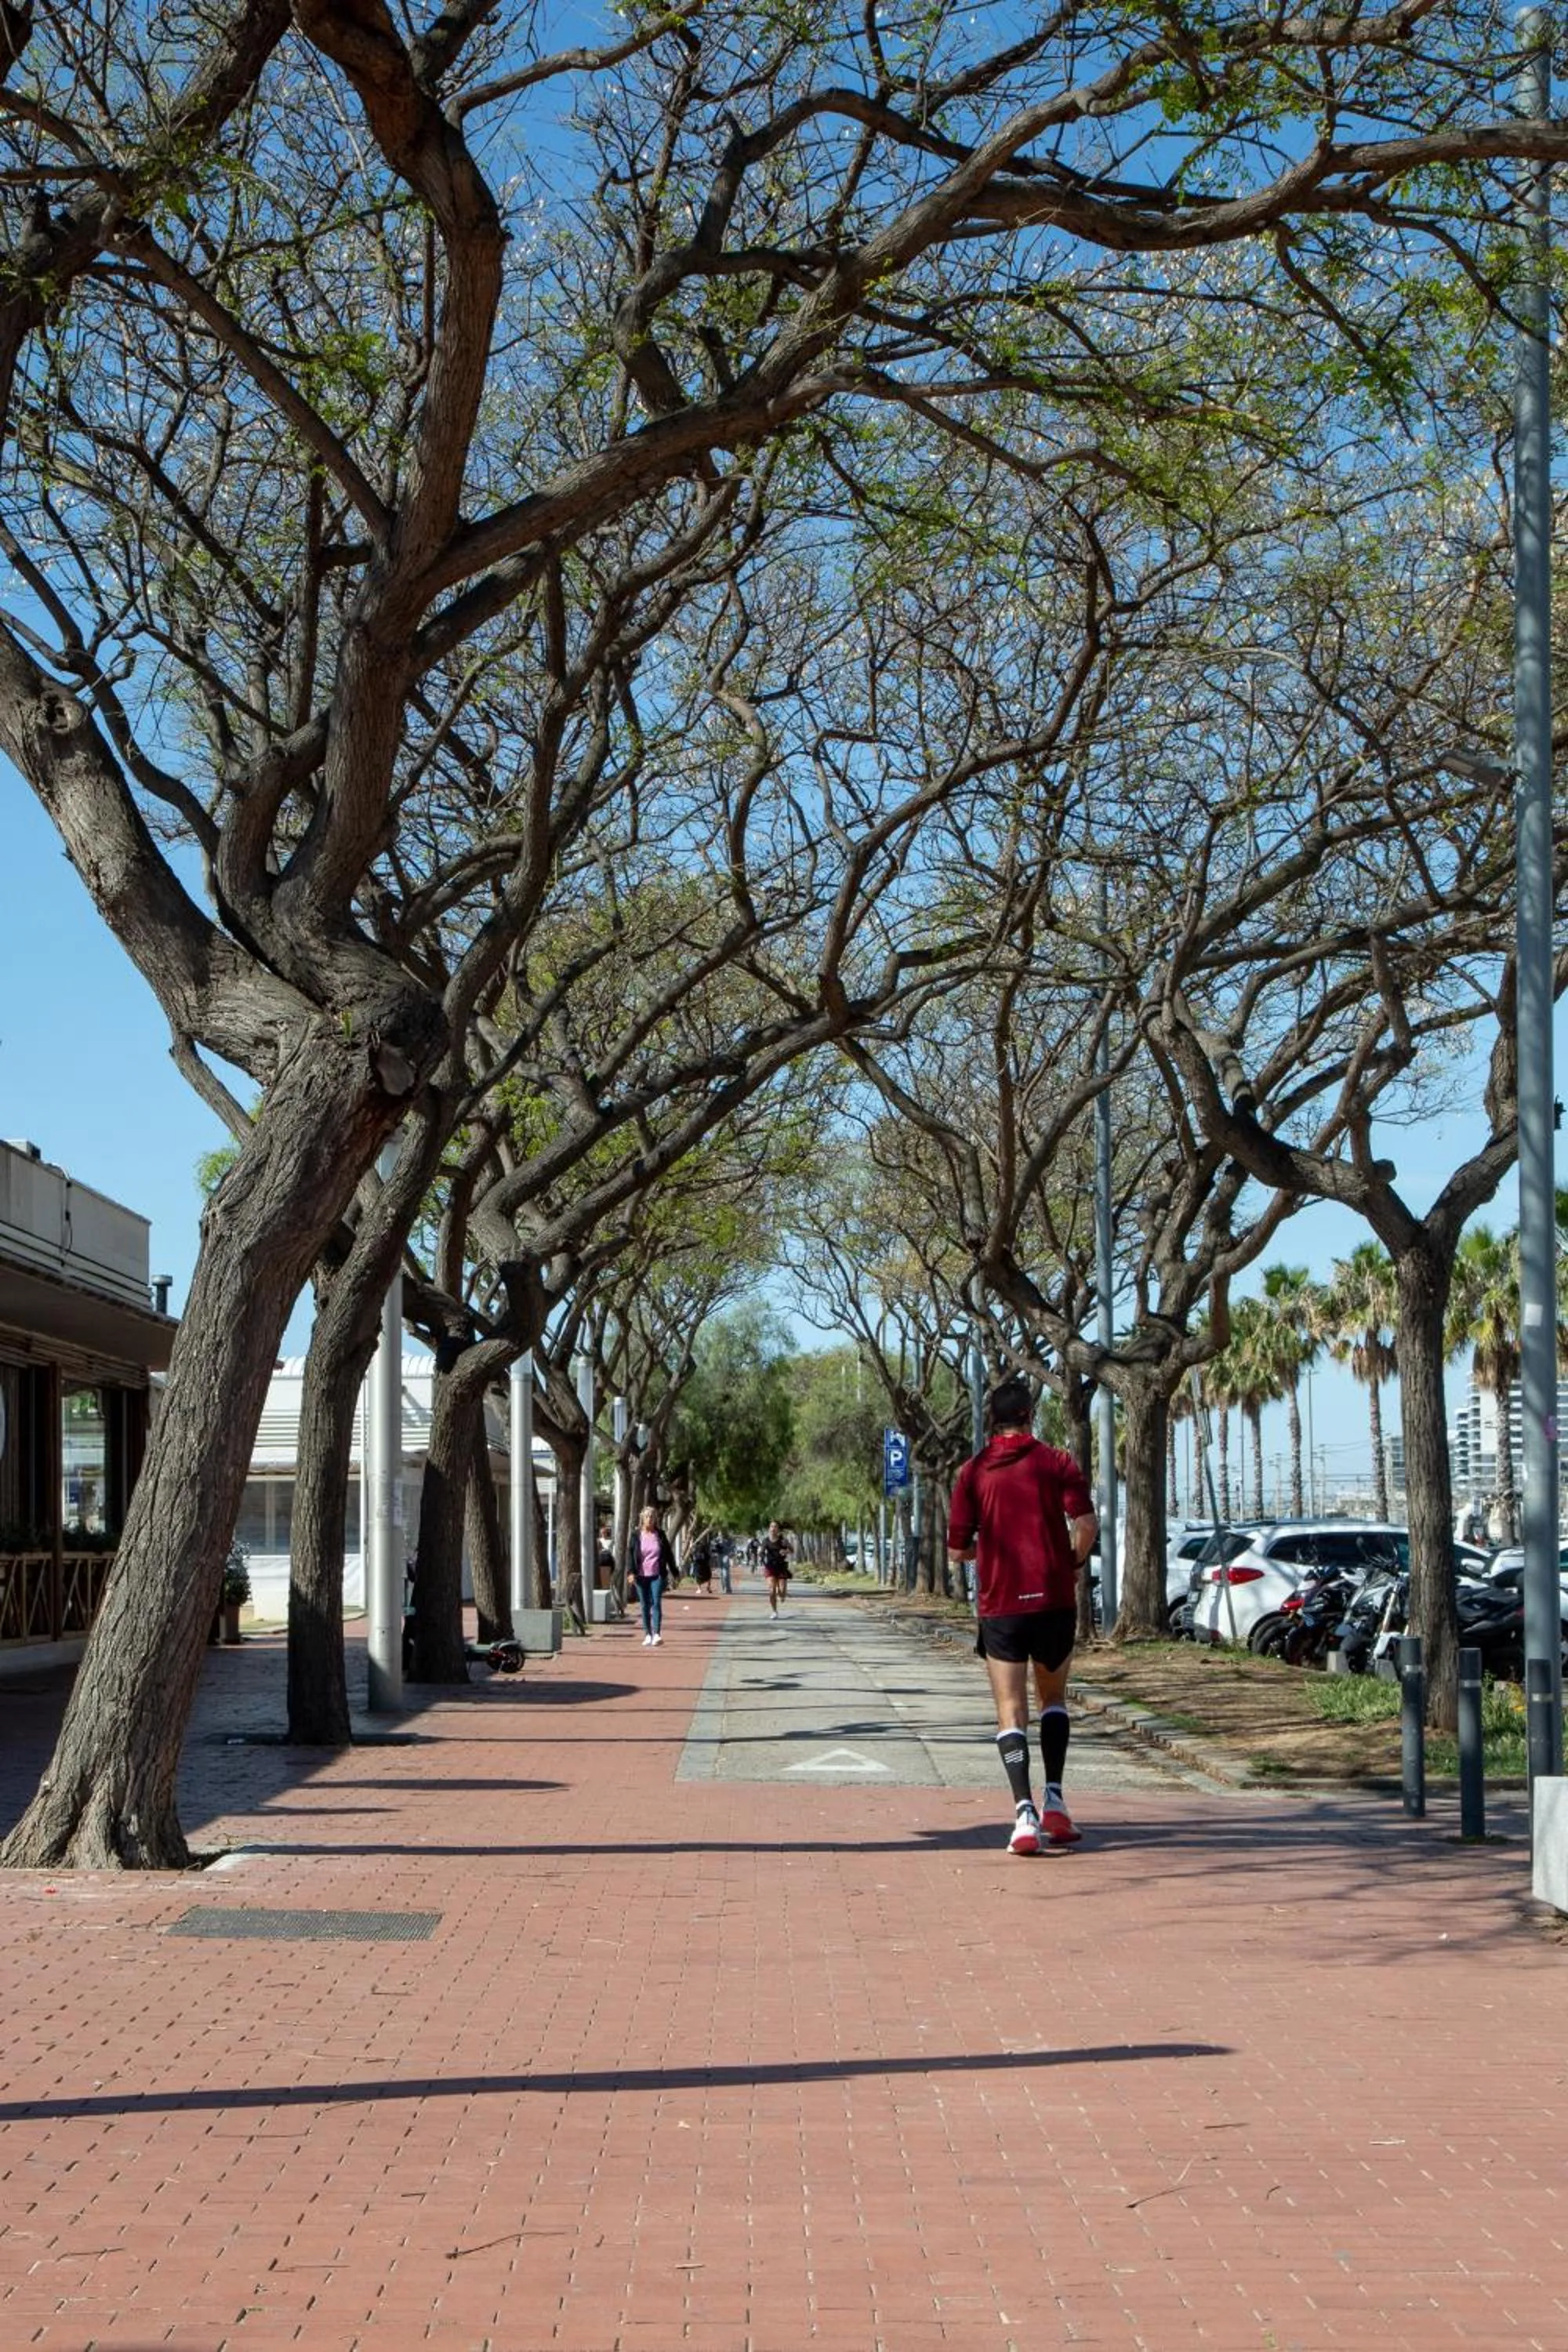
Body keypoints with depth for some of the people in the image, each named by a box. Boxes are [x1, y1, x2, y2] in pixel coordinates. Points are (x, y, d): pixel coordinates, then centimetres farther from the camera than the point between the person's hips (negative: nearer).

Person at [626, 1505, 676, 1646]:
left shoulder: (660, 1535, 6)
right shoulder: (636, 1536, 3)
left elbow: (668, 1554, 11)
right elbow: (630, 1554, 0)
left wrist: (673, 1572, 11)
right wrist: (631, 1572, -13)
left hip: (657, 1576, -1)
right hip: (641, 1576, 1)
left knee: (656, 1603, -11)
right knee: (644, 1606, 5)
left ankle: (657, 1634, -16)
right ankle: (648, 1635, 11)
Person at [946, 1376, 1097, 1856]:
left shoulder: (972, 1473, 3)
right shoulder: (1057, 1463, 0)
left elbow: (957, 1551, 3)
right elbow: (1086, 1524, -13)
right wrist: (1072, 1563, 6)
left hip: (1000, 1605, 0)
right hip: (1055, 1601, 0)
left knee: (1011, 1712, 2)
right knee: (1054, 1698, 20)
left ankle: (1024, 1811, -14)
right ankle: (1054, 1799, 8)